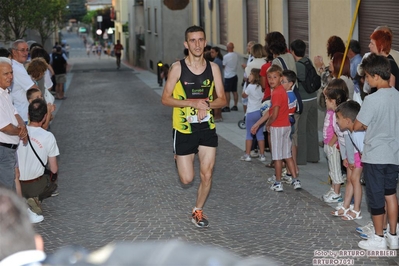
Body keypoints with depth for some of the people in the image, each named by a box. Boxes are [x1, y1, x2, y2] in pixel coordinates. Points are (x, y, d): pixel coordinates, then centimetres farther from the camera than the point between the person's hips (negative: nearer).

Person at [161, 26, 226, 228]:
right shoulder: (177, 68, -9)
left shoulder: (213, 68, 0)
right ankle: (179, 158, 37)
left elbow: (222, 99, 3)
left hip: (207, 128, 3)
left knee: (207, 175, 2)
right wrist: (193, 103, -21)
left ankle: (198, 211, 25)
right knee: (187, 179, 2)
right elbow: (165, 98, -9)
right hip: (184, 129, -2)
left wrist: (207, 105, -18)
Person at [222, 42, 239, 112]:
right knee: (234, 91, 12)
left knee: (227, 92, -1)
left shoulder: (226, 56, -17)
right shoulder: (236, 55, 1)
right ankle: (235, 106, 17)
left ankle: (227, 107, 0)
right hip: (235, 75, 6)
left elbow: (223, 65, -7)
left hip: (228, 76, -6)